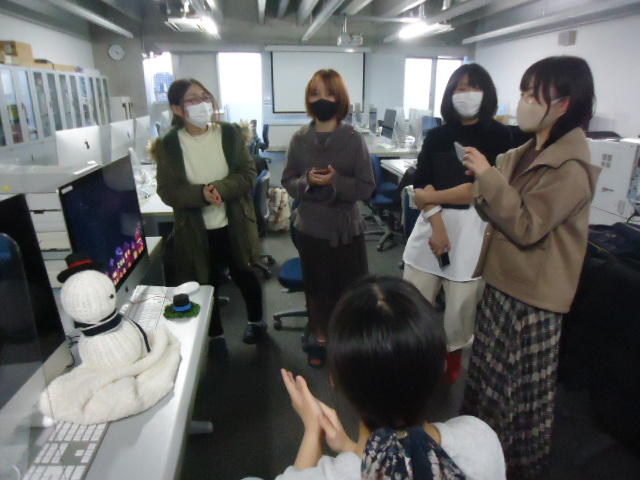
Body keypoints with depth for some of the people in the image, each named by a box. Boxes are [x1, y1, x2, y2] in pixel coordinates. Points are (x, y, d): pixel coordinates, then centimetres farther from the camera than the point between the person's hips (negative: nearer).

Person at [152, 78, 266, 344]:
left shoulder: (230, 133, -4)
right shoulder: (168, 144, -7)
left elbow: (248, 173, -7)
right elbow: (167, 191, -9)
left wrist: (221, 188, -26)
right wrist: (202, 193, -27)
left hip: (234, 225, 1)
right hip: (196, 231, 0)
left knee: (244, 275, 17)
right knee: (205, 283, 15)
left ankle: (256, 321, 43)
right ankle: (213, 333, 38)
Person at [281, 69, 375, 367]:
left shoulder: (353, 139, -8)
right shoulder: (299, 139, -2)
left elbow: (366, 187, -8)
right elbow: (287, 182, 3)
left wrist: (336, 181, -23)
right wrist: (307, 180, -18)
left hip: (346, 228, -2)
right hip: (310, 227, 2)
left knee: (349, 288, 6)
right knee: (316, 286, 16)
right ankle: (320, 338, 38)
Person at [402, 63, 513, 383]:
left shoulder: (499, 135, 0)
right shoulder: (436, 136, 9)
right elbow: (420, 185, -1)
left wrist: (432, 196, -5)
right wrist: (437, 224, -14)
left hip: (474, 227, -3)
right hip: (431, 222, 3)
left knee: (462, 305, 5)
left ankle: (453, 354, 32)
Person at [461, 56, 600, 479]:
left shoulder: (571, 167, -20)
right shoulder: (527, 154, 7)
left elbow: (526, 227, -25)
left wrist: (488, 176, -26)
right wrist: (483, 181, -6)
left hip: (531, 293, -8)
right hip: (502, 281, 9)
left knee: (523, 385, 11)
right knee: (490, 371, 23)